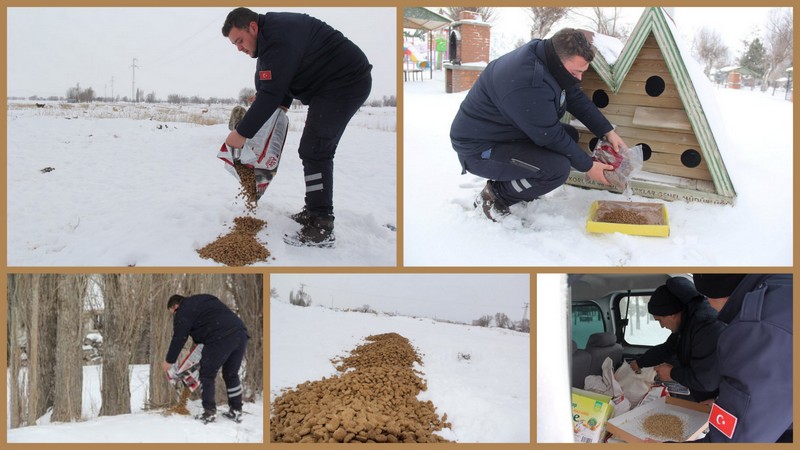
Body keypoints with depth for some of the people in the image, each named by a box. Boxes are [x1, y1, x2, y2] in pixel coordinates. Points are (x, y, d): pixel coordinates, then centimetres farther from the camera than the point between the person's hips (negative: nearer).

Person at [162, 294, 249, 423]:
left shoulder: (183, 311, 8)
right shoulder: (204, 299, 31)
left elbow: (178, 339, 6)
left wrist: (169, 361, 17)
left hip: (220, 338, -8)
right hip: (241, 333, 8)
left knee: (207, 375, 7)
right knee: (231, 375, 19)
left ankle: (209, 412, 6)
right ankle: (236, 411, 22)